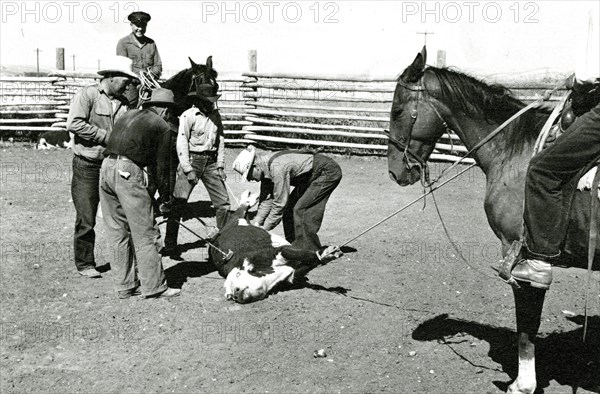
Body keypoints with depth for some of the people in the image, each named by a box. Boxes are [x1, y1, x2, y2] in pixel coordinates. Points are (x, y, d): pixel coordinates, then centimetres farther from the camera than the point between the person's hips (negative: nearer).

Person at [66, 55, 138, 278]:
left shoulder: (123, 103, 11)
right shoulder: (87, 95, -7)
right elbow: (74, 124, -19)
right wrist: (107, 137, -17)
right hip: (87, 166, -5)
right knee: (86, 219, 2)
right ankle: (84, 263, 15)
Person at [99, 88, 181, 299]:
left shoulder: (128, 115, 25)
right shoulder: (162, 126, 7)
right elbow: (161, 163, 6)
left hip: (106, 167, 7)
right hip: (128, 171, -7)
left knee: (118, 232, 13)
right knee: (145, 233, 0)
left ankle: (125, 285, 19)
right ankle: (154, 287, 5)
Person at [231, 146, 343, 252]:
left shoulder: (277, 168, -31)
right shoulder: (266, 167, -3)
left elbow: (280, 203, -27)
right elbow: (266, 199, 2)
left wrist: (265, 228, -19)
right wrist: (257, 223, -6)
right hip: (310, 177, 10)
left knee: (301, 210, -15)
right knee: (290, 208, 6)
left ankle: (311, 252, -7)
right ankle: (293, 246, 15)